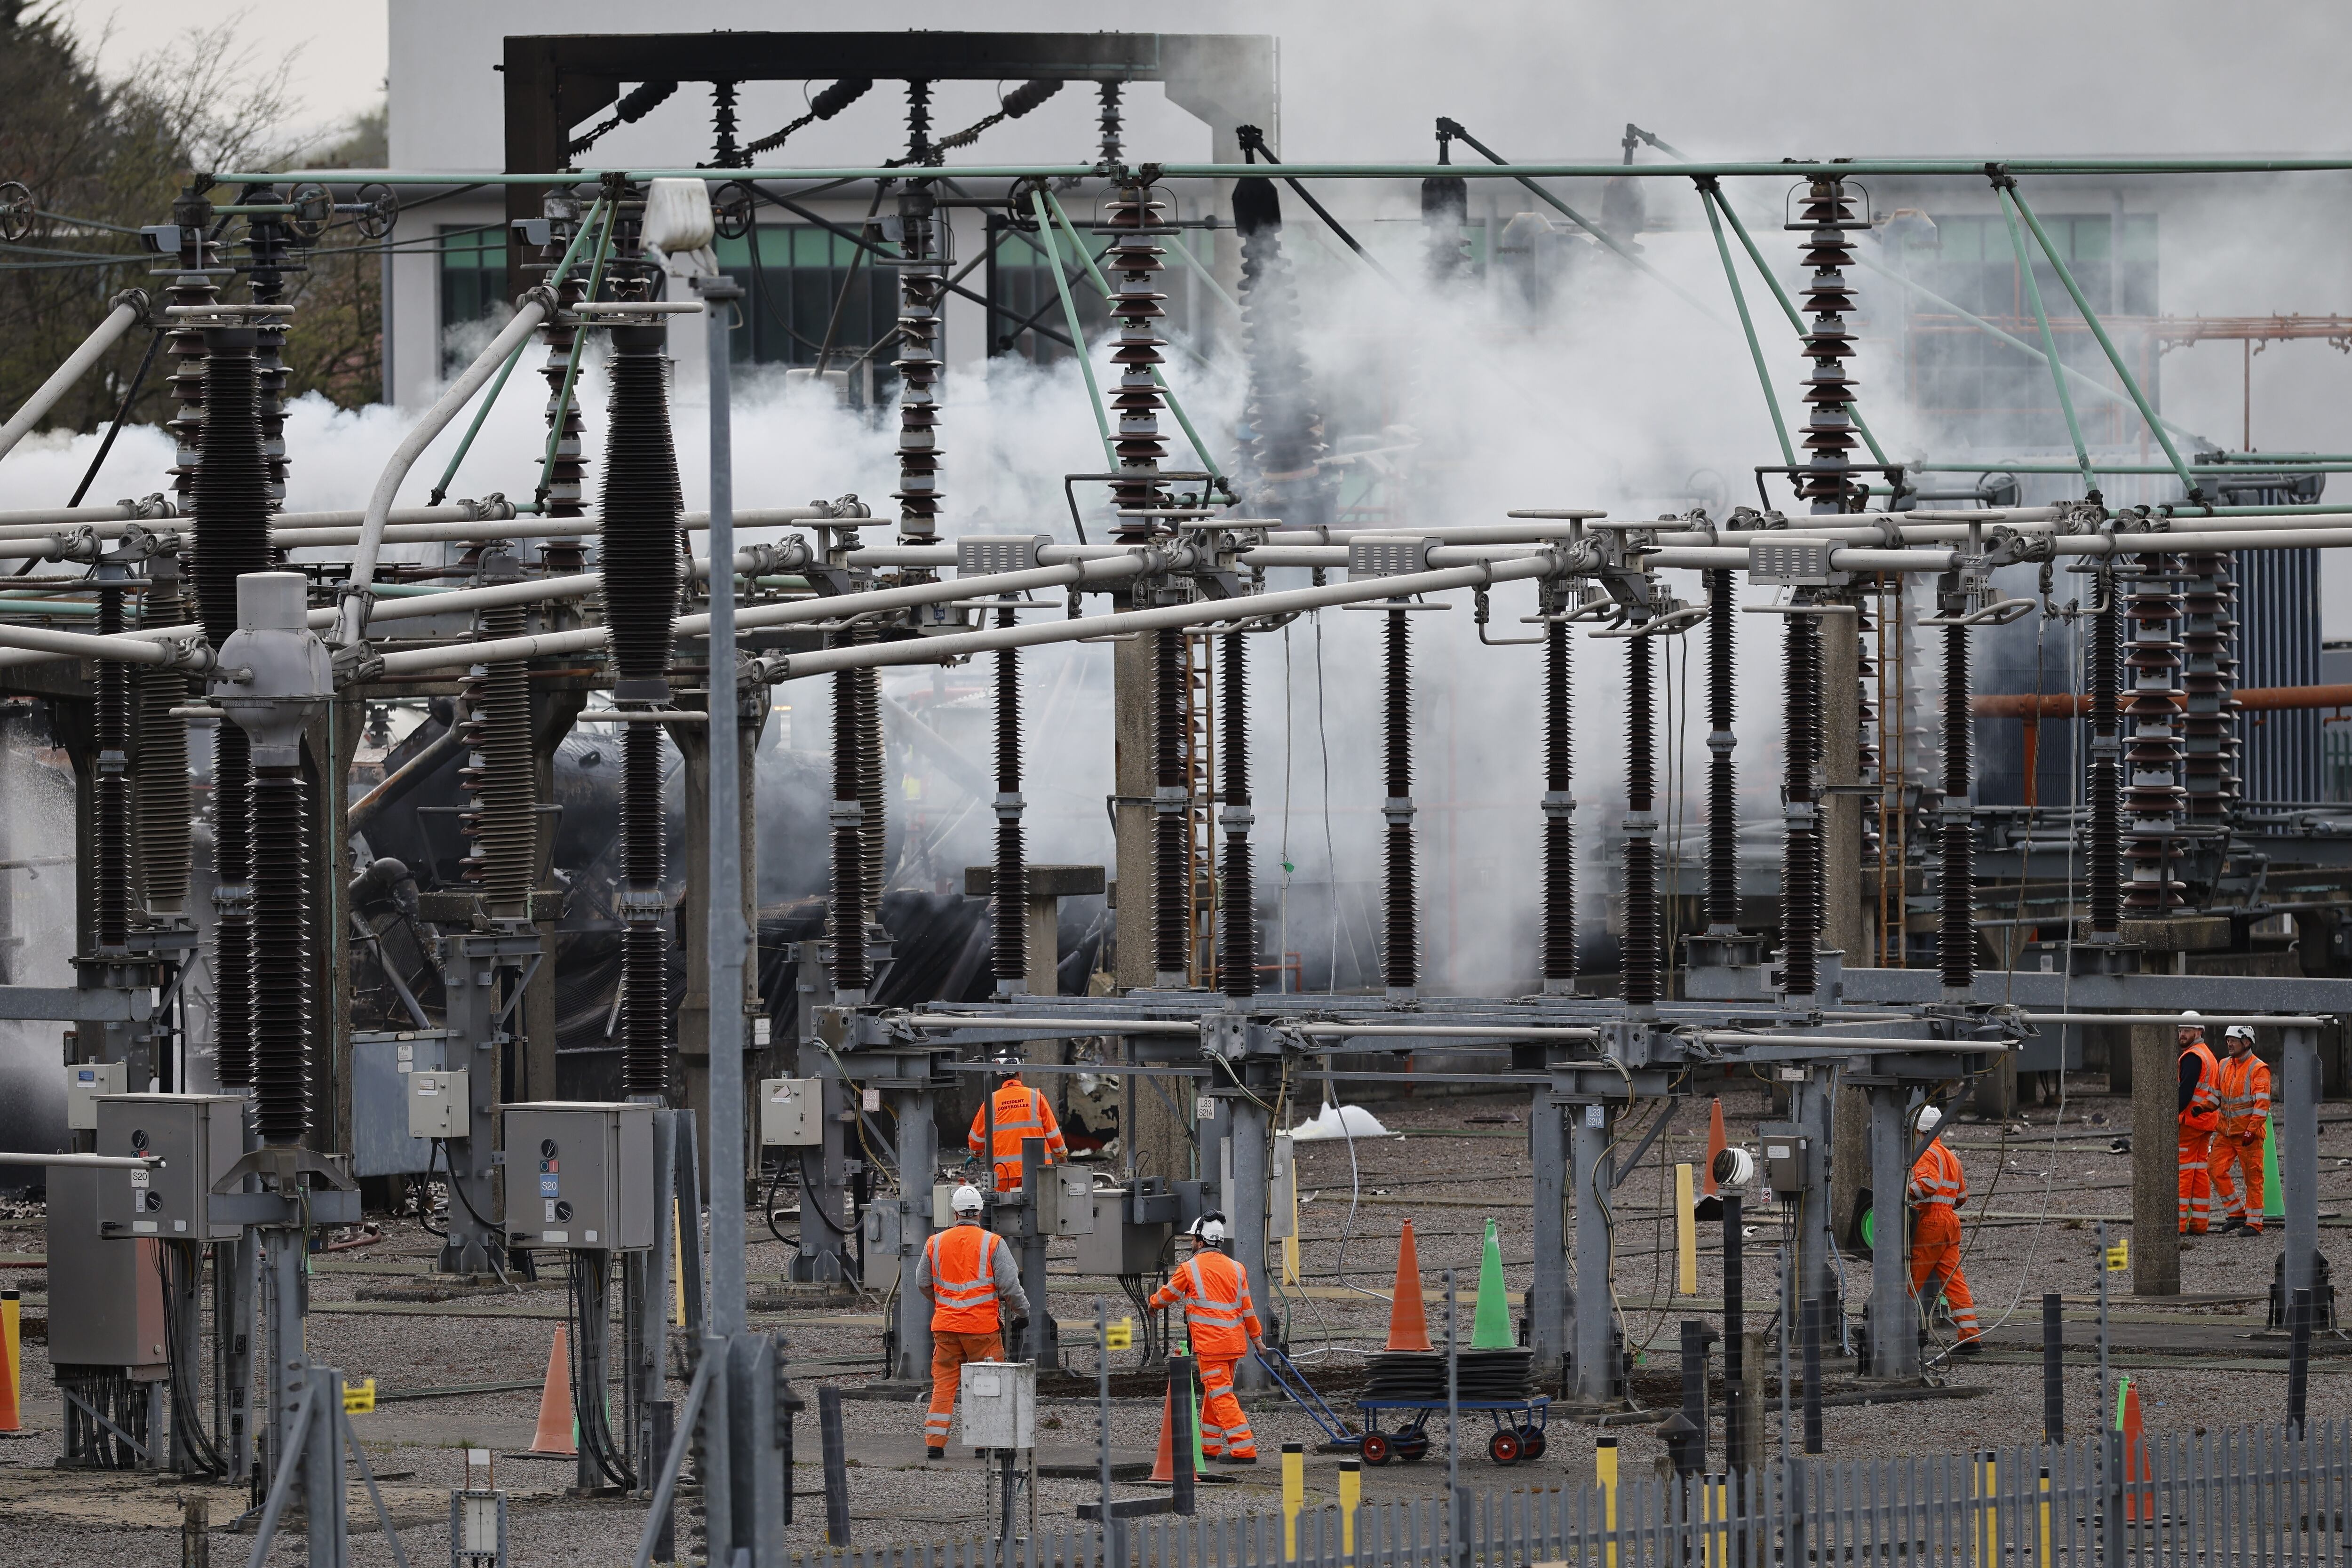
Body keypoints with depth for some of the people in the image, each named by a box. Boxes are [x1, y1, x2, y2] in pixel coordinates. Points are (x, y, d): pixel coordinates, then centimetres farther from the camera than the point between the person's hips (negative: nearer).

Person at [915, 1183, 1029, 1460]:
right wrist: (1022, 1313, 8)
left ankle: (935, 1441, 3)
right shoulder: (993, 1244, -6)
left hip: (945, 1326, 3)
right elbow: (1009, 1285, -7)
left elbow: (923, 1284, 15)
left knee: (944, 1383, 7)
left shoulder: (935, 1244, 5)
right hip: (982, 1327, -3)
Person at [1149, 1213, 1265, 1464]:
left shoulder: (1190, 1269, -6)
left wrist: (1154, 1303, 31)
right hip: (1235, 1344, 7)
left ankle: (1243, 1449, -15)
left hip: (1210, 1345, -7)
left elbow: (1167, 1295, 9)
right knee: (1213, 1394, 18)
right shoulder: (1236, 1269, 10)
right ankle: (1210, 1446, 25)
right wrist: (1256, 1337, 20)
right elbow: (1247, 1307, 12)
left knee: (1221, 1395, -8)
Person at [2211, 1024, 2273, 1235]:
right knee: (2217, 1171, -2)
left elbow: (2262, 1103, -14)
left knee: (2253, 1178, -1)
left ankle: (2254, 1223, 5)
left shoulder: (2258, 1069, -8)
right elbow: (2215, 1095, 20)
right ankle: (2236, 1212, 11)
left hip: (2248, 1134, -7)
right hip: (2225, 1131, 7)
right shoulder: (2224, 1066, 13)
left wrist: (2251, 1130, -21)